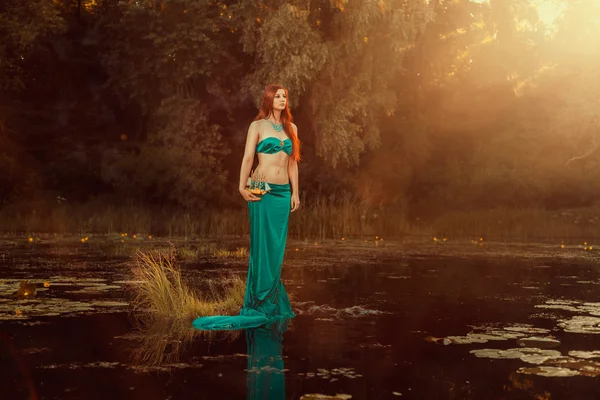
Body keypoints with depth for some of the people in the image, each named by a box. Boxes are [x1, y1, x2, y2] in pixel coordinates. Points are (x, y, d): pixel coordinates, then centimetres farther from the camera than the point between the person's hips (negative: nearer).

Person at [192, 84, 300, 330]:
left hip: (283, 192, 5)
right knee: (262, 246, -5)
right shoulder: (258, 126, 0)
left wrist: (295, 192, 10)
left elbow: (293, 162, 15)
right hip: (262, 190, -5)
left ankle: (273, 302, 15)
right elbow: (248, 158, -7)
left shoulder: (291, 128, 14)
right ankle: (259, 301, 3)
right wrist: (242, 187, -19)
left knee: (277, 248, 6)